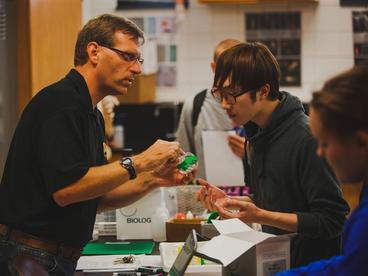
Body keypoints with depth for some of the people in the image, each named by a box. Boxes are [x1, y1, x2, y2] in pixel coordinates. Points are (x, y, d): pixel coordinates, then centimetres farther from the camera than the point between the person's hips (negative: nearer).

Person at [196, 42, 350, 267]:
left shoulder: (307, 137, -17)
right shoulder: (258, 134, 8)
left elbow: (334, 221, -18)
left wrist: (260, 216, -22)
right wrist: (228, 202, 5)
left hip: (312, 265, -7)